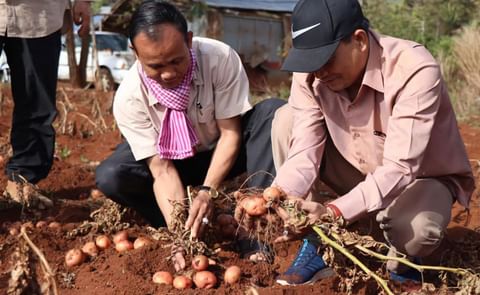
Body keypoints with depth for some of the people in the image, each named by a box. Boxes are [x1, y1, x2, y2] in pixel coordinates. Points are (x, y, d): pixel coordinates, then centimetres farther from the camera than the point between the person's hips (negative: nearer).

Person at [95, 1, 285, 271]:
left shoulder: (220, 57, -30)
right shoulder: (129, 98, -27)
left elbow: (230, 132, -22)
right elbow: (161, 168, -25)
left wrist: (208, 190, -34)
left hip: (223, 152, 0)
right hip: (173, 161, 0)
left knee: (275, 112, -29)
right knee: (110, 177, -26)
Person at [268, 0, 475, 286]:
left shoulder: (415, 71, -33)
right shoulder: (311, 72, -18)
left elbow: (399, 168, -39)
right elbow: (305, 150, -22)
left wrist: (333, 212, -51)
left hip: (421, 177, -4)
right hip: (361, 172, 5)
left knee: (416, 229, -39)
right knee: (287, 119, -15)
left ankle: (402, 259, 2)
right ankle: (314, 249, -8)